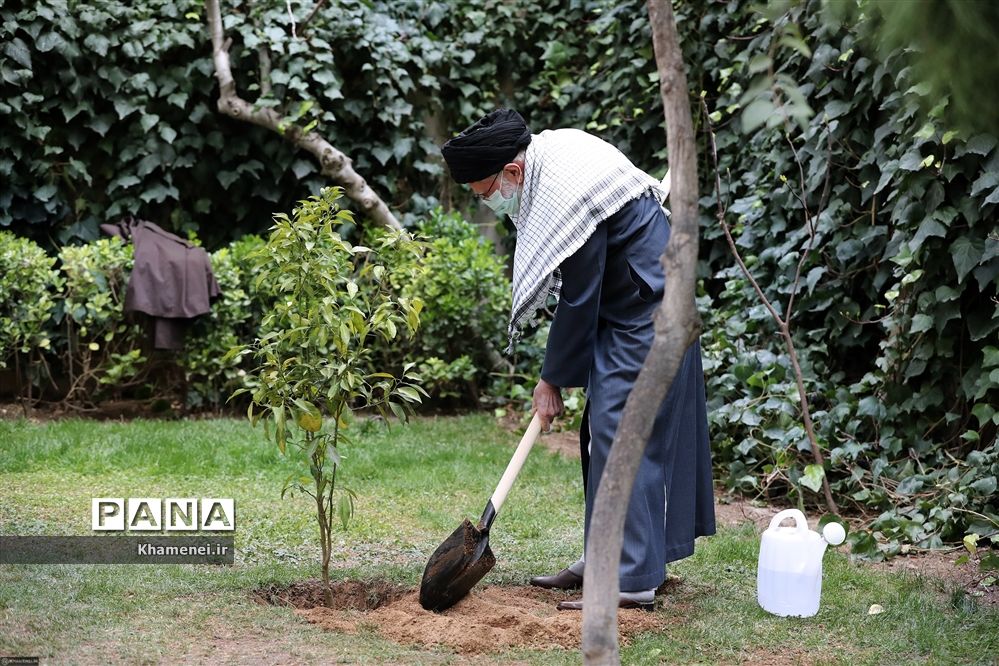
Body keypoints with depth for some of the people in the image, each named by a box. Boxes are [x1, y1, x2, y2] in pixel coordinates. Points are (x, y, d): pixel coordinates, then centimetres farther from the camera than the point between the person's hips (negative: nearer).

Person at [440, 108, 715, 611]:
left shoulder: (568, 194, -27)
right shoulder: (551, 152, 4)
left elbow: (578, 300, -21)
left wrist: (553, 380, -10)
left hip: (645, 319, -10)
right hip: (625, 311, 10)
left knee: (619, 433, -12)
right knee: (601, 431, 13)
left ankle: (632, 580, -11)